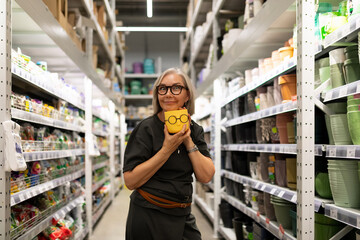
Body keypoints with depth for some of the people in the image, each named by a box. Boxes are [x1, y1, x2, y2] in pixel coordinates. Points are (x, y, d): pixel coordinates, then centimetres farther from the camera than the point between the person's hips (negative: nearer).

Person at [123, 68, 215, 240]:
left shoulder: (195, 130, 5)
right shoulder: (146, 128, -11)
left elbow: (206, 177, -5)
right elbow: (130, 181, -18)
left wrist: (188, 141, -13)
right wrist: (167, 149, -22)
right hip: (149, 219, -4)